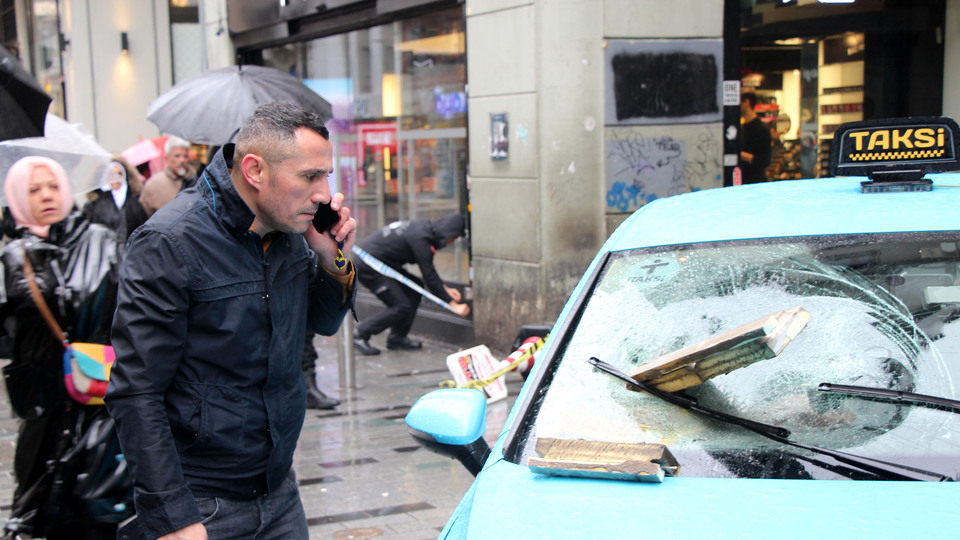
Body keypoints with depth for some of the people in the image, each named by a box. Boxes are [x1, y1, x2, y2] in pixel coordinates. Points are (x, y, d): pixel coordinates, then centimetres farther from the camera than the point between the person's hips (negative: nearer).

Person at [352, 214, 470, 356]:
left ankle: (396, 338, 12)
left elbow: (428, 269, 19)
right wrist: (453, 304, -15)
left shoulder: (424, 227, 8)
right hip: (366, 267, -10)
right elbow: (429, 277, -20)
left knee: (415, 287, 9)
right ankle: (360, 334, 2)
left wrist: (445, 289, 14)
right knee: (401, 307, -11)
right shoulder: (421, 238, -22)